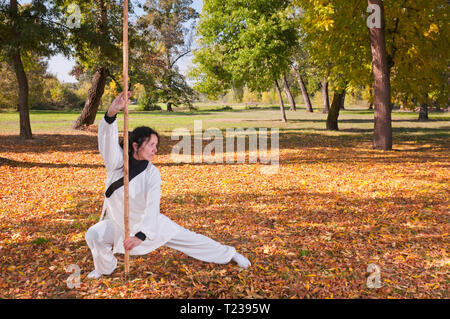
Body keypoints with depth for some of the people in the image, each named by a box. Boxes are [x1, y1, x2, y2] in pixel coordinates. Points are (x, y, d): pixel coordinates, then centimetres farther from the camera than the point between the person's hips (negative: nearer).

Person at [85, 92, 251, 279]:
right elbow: (108, 138, -39)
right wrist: (111, 113, -58)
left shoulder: (152, 173, -23)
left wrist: (141, 235, -48)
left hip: (148, 222, -1)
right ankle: (105, 268, 10)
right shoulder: (117, 160, -20)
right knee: (94, 236, -24)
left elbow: (152, 207, -33)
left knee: (189, 238, 1)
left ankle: (230, 254, 21)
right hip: (118, 223, 1)